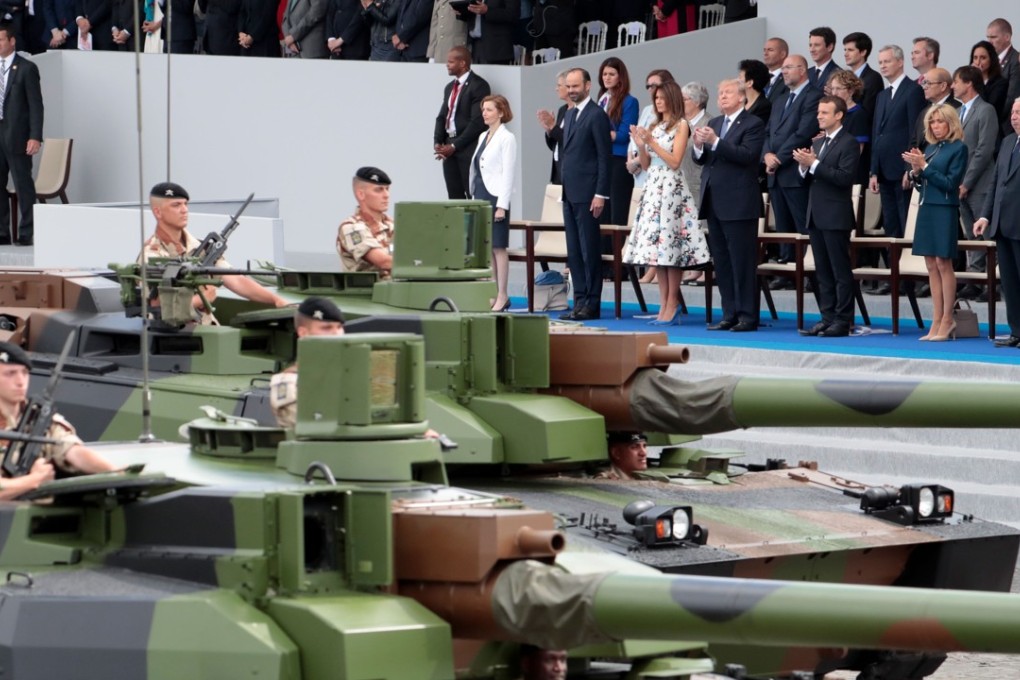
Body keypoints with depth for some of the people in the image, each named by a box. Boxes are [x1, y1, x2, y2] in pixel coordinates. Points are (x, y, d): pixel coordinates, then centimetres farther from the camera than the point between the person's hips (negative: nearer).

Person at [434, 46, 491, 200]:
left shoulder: (478, 85, -8)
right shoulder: (450, 87, 18)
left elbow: (478, 121, -15)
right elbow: (442, 116, 19)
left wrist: (455, 146, -15)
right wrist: (438, 142, 2)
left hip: (468, 148, -8)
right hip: (449, 147, 8)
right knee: (454, 197, 6)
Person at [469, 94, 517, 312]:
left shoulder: (507, 138, -7)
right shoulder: (483, 137, 15)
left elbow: (508, 173, -12)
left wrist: (502, 205, -16)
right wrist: (474, 198, 13)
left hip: (496, 197, -8)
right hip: (480, 196, 8)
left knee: (498, 247, -5)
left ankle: (502, 296, -1)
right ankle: (492, 294, 12)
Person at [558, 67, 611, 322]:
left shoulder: (597, 115, -9)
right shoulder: (570, 115, 17)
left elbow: (604, 157, -13)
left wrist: (600, 194, -17)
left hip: (586, 193, -9)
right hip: (569, 193, 9)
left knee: (589, 250, -5)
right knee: (574, 252, 9)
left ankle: (592, 304, -2)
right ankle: (580, 300, 13)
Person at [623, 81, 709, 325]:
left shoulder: (680, 126, -2)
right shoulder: (654, 126, 16)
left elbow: (675, 161, -10)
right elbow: (646, 164, 15)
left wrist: (652, 142, -13)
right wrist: (641, 145, -2)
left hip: (671, 188, -7)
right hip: (653, 187, 7)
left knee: (671, 247, -9)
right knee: (656, 247, 4)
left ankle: (672, 306, -6)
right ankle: (664, 305, 7)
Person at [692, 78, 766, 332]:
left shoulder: (753, 124, -5)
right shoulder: (713, 123, 17)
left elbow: (747, 155, -19)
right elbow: (701, 160, 14)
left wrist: (715, 142, -25)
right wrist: (699, 147, -8)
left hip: (739, 204, -7)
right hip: (714, 203, 8)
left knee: (742, 262, -5)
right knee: (721, 262, 9)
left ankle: (747, 316, -2)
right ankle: (730, 314, 14)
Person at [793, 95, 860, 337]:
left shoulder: (849, 143, -7)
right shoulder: (817, 143, 18)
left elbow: (846, 177, -19)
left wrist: (814, 164, -20)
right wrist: (804, 166, -4)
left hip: (835, 217, -8)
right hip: (816, 216, 8)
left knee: (841, 271, -4)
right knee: (823, 272, 10)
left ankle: (843, 321, -2)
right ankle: (827, 318, 13)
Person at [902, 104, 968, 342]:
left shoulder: (958, 148, -6)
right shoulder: (930, 148, 13)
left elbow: (950, 183, -14)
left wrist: (924, 167, -16)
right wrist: (916, 172, -4)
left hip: (945, 210, -7)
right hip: (926, 208, 7)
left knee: (943, 263, -6)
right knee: (931, 266, 7)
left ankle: (947, 321, 0)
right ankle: (937, 322, 10)